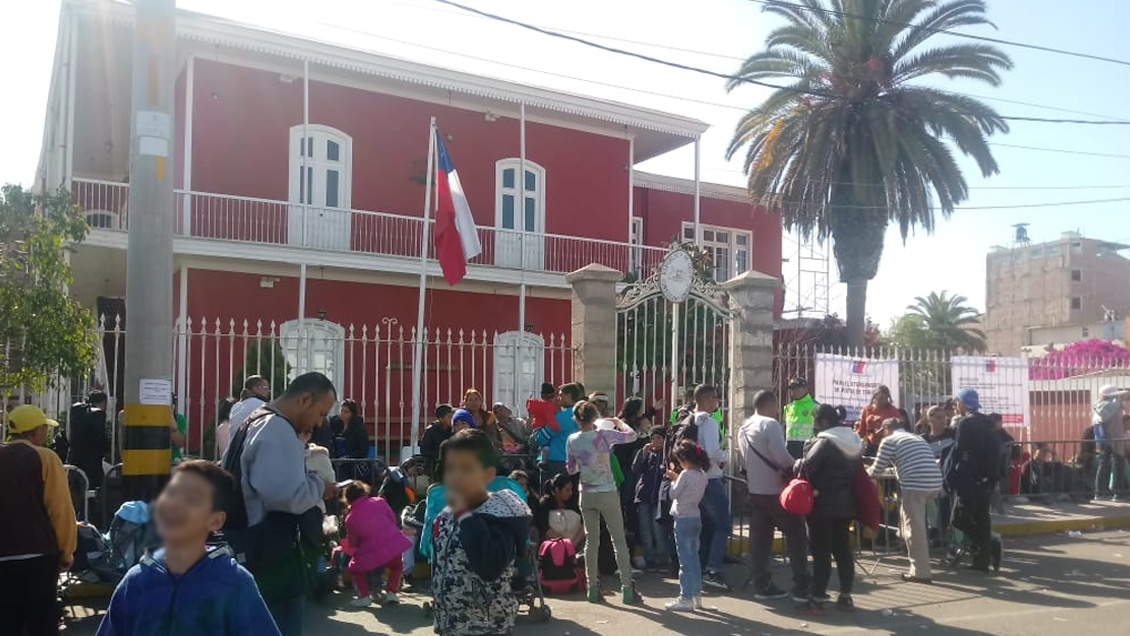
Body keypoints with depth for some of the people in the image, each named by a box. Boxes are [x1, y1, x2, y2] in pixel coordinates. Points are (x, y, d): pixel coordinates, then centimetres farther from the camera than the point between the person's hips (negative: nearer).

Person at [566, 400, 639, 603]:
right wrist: (620, 423, 14)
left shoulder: (572, 440, -2)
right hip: (607, 494, -3)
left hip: (586, 494, 3)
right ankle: (626, 587, 7)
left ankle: (592, 587, 13)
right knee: (619, 540, 5)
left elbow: (571, 469, 8)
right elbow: (632, 435, -3)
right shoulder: (603, 435, -13)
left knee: (592, 540, 11)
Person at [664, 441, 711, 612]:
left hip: (683, 519, -8)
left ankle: (685, 599, 0)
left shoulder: (686, 474, -18)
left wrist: (673, 480, 4)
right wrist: (677, 479, 8)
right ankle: (696, 595, 21)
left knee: (685, 561, -3)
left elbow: (674, 494, -11)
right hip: (696, 519, 8)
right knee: (694, 558, 15)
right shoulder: (702, 475, 6)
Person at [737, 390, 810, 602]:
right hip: (775, 491, -8)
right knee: (796, 536, 0)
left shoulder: (743, 429, 14)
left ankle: (762, 585, 12)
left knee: (760, 538, 10)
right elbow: (781, 456, -22)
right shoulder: (770, 424, -13)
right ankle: (802, 587, 1)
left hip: (754, 490, 8)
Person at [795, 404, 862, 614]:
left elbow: (805, 467, -20)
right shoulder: (854, 442, 12)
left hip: (824, 504, -8)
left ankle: (817, 599, 0)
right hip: (846, 504, 8)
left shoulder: (824, 442, -15)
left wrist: (797, 464, -1)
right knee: (843, 549, 14)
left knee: (821, 552, -3)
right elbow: (859, 470, 17)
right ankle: (846, 597, 19)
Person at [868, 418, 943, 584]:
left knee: (915, 528, 0)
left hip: (915, 485, -7)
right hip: (935, 483, 7)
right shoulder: (917, 438, 26)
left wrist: (866, 472, 27)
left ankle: (921, 572, 2)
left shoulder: (889, 441, 5)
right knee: (917, 526, 25)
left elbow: (877, 471, 5)